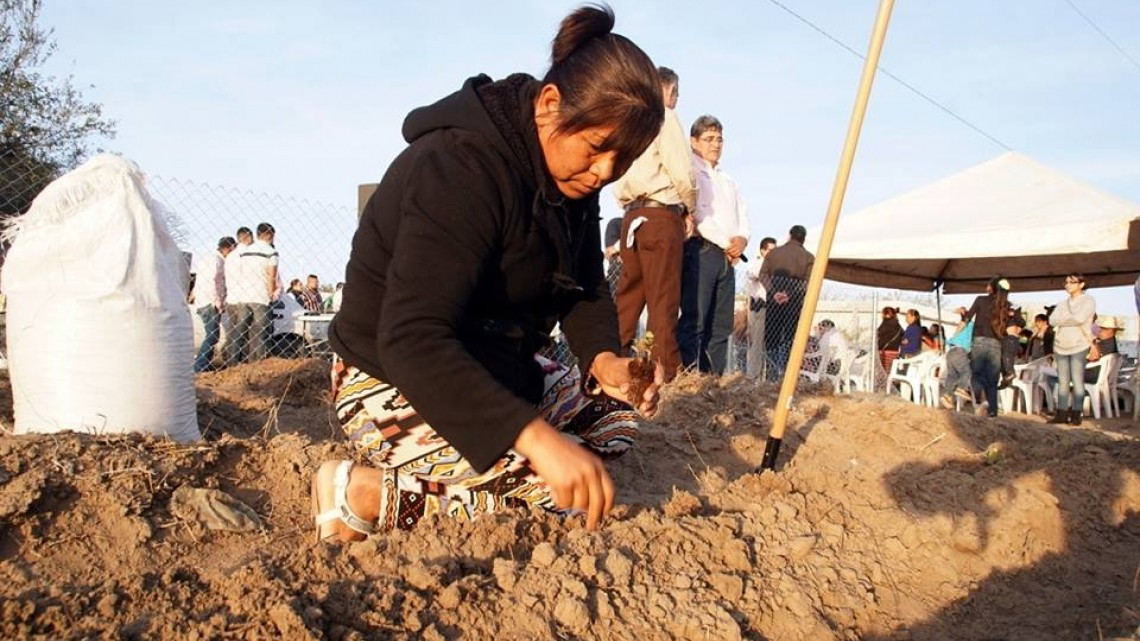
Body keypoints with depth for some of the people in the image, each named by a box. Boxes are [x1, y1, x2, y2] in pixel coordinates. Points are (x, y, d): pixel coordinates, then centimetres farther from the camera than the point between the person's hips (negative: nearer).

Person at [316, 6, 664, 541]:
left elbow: (585, 287, 3)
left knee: (616, 415, 13)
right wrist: (535, 436, -48)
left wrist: (603, 359, -20)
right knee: (568, 486, -21)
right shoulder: (459, 168, -30)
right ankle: (364, 495, -10)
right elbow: (412, 340, -39)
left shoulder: (571, 175, -2)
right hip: (396, 389, -9)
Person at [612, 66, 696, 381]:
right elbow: (680, 170, -9)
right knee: (663, 299, -8)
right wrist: (690, 207, 6)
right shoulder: (664, 116, -1)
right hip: (661, 214, -7)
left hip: (631, 215, 7)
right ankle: (664, 370, -10)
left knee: (628, 295, 8)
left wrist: (629, 206, 15)